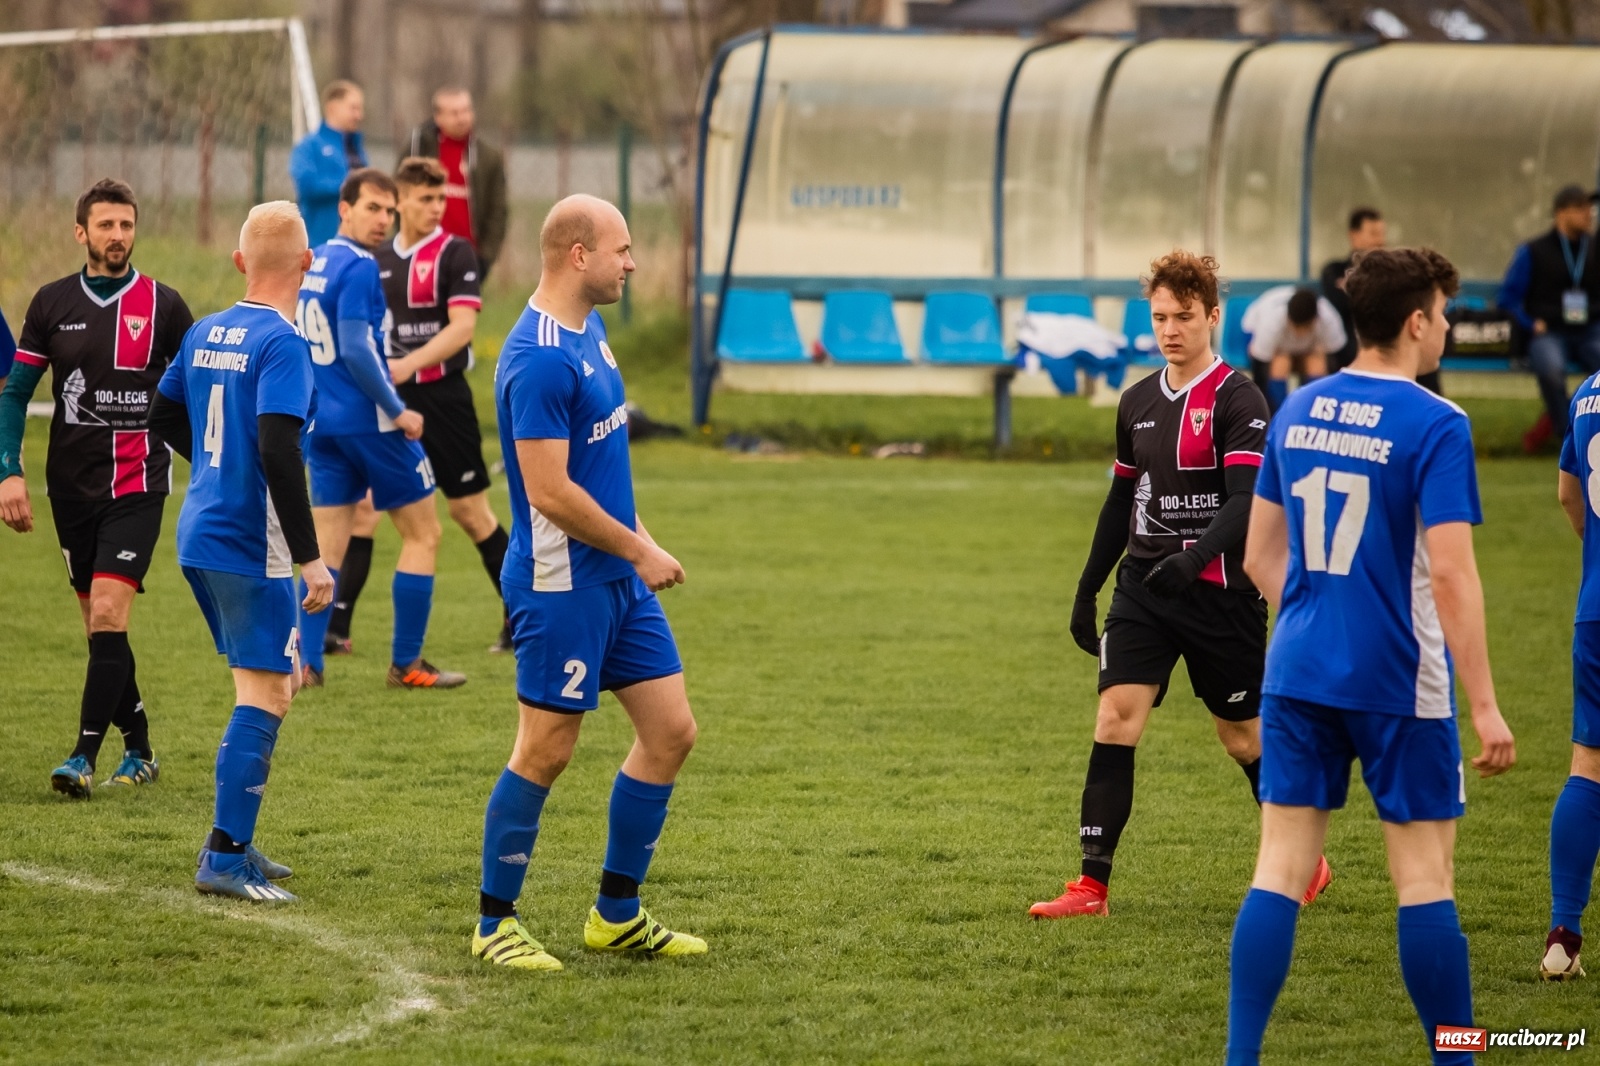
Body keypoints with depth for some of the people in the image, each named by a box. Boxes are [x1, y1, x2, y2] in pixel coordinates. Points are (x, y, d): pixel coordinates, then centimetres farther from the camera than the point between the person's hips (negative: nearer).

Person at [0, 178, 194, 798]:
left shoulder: (163, 306, -2)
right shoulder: (52, 304, 5)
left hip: (137, 485, -3)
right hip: (72, 485, 3)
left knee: (107, 616, -16)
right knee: (99, 625, 8)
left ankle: (84, 758, -16)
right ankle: (139, 751, 22)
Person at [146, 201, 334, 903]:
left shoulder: (206, 333, 9)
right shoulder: (282, 344, -16)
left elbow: (163, 417, 21)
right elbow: (279, 451, -25)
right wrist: (310, 557, -22)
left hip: (199, 535, 9)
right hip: (251, 547, -9)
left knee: (279, 681, 19)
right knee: (264, 696, -4)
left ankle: (234, 842, 21)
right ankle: (225, 859, -6)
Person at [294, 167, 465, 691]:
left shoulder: (311, 265, 10)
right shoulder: (358, 267, -15)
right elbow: (355, 348, -22)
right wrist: (398, 411, -15)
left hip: (322, 425, 8)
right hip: (368, 422, -8)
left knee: (326, 545, 8)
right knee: (422, 534, 5)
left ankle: (306, 662, -1)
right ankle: (406, 664, 6)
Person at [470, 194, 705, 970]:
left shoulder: (588, 333, 10)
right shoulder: (539, 359, -21)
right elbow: (550, 490, -23)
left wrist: (635, 541, 16)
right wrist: (638, 550, -13)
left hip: (617, 579, 10)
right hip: (561, 584, -10)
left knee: (671, 731, 9)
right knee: (545, 752, -2)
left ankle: (617, 912, 18)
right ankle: (495, 923, 10)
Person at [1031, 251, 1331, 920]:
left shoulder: (1236, 400, -9)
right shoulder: (1138, 403, 10)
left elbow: (1245, 500, -18)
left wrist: (1195, 556, -34)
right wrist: (1087, 588, 19)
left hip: (1219, 591, -5)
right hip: (1143, 586, 5)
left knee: (1243, 735, 7)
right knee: (1116, 715, -11)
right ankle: (1092, 884, -12)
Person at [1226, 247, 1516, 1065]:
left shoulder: (1297, 412, 7)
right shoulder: (1434, 426, -13)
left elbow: (1260, 554, 13)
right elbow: (1451, 574, -18)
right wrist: (1485, 706, -14)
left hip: (1298, 677, 5)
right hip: (1400, 686, -5)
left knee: (1280, 871, 5)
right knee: (1425, 878, 3)